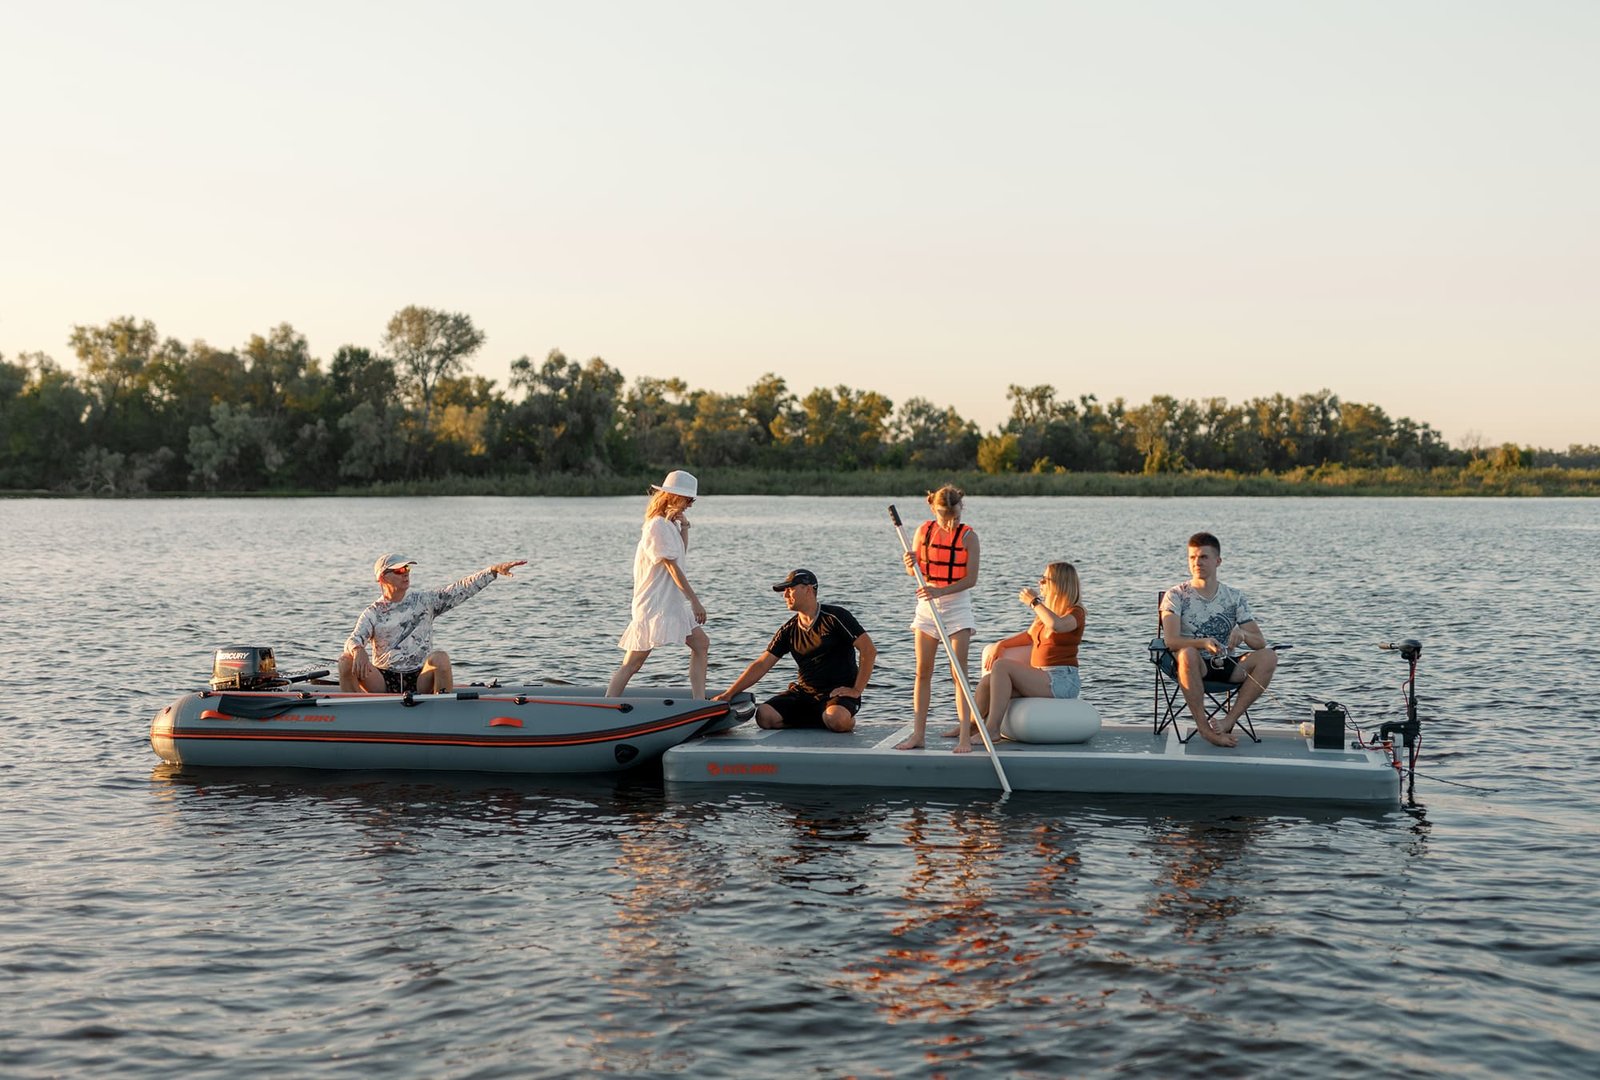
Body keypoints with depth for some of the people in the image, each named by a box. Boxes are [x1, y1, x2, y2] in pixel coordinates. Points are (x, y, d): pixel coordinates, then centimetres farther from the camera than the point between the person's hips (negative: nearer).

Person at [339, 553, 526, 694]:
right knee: (347, 661, -24)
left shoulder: (424, 600, 8)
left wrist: (494, 570, -12)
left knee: (440, 657, -30)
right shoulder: (372, 613, 5)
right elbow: (353, 639, -9)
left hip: (419, 680, 0)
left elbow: (462, 589, 0)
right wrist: (358, 650, -36)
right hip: (383, 683, 0)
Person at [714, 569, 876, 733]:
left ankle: (848, 720, -2)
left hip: (839, 692, -5)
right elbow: (760, 666, 7)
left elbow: (869, 650, -11)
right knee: (764, 715, -19)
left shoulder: (834, 617, -8)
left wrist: (856, 690, -14)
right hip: (804, 693, 5)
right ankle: (825, 719, -7)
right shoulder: (789, 630, 9)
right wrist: (729, 694, -1)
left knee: (837, 720, -39)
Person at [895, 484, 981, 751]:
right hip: (927, 604, 4)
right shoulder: (924, 530, 1)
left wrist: (940, 591, -25)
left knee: (959, 671, -8)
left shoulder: (968, 536, -9)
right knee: (922, 672, 4)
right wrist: (910, 564, -16)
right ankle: (918, 734, 9)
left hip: (957, 605, -4)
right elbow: (914, 570, 8)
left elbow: (971, 579, -13)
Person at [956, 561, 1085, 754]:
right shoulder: (1046, 611, 21)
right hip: (1042, 679, 8)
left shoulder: (1075, 612, -5)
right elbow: (1029, 636, 37)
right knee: (987, 682, -14)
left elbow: (1056, 625, -29)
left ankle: (992, 729, -28)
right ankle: (966, 732, -20)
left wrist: (1034, 601, -15)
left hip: (1062, 681, -8)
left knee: (1002, 666, -26)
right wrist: (1001, 644, 22)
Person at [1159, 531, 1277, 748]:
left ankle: (1228, 722, -28)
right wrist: (1204, 643, -34)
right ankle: (1205, 729, -34)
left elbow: (1260, 642, 3)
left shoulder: (1234, 597, 9)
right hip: (1194, 666, -3)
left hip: (1226, 666, 3)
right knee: (1188, 654, -38)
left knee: (1268, 657, -22)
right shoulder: (1175, 596, -1)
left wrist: (1243, 635, -22)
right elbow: (1171, 641, -15)